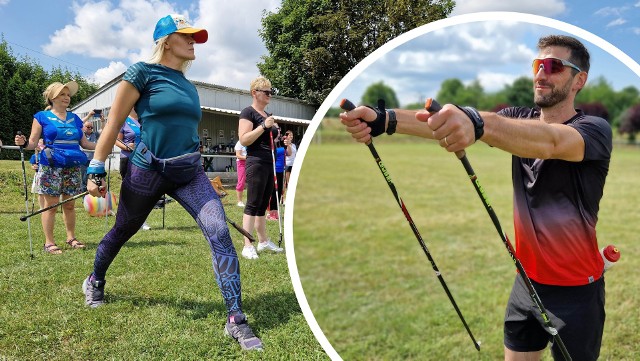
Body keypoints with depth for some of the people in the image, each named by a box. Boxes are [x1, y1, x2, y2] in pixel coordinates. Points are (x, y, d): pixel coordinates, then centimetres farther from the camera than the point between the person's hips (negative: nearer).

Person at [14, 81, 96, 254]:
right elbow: (33, 142, 0)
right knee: (51, 204, -2)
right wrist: (23, 143, -22)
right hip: (51, 167, -4)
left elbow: (84, 143, 16)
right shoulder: (42, 117, 3)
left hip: (73, 167, 4)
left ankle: (71, 238, 18)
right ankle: (49, 243, 5)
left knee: (70, 204, 8)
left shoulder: (74, 118, 15)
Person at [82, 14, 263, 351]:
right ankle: (94, 282, 51)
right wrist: (96, 170, -10)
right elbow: (114, 123, -7)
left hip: (189, 172, 4)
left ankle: (236, 320, -13)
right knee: (121, 232, 17)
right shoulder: (143, 72, -6)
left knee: (219, 231, -16)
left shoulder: (189, 86, 13)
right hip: (147, 170, -4)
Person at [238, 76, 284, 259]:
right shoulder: (248, 112, -6)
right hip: (256, 163, -9)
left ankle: (263, 241, 21)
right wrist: (263, 126, -21)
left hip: (270, 163, 9)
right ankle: (247, 246, -8)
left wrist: (276, 135, 12)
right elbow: (244, 139, -17)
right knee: (253, 204, -10)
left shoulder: (267, 114, 19)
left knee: (263, 205, 13)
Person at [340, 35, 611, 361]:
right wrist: (384, 120, -34)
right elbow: (447, 122, -17)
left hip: (575, 290, -4)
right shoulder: (519, 120, 0)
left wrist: (478, 123, -57)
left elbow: (550, 141, -38)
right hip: (527, 279, 4)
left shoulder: (595, 130, -13)